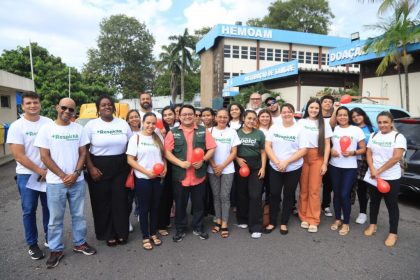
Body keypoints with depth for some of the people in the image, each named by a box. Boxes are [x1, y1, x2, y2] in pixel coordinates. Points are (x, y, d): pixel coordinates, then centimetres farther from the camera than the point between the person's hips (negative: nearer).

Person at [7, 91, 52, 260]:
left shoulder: (48, 123, 0)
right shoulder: (16, 126, -8)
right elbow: (18, 155, -12)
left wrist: (49, 169, -8)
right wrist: (40, 171, -13)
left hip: (48, 174, 3)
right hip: (27, 175, -2)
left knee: (49, 208, 13)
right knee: (29, 211, 8)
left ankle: (50, 238, 31)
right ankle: (32, 244, 23)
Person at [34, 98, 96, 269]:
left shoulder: (79, 129, 4)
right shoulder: (46, 129, -3)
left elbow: (83, 153, 4)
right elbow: (45, 156, -7)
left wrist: (76, 173, -10)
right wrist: (63, 176, -11)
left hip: (77, 181, 2)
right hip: (55, 182, -2)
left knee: (78, 214, 13)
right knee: (55, 218, 9)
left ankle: (79, 243, 30)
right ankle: (56, 250, 25)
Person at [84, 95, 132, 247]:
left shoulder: (123, 124, 4)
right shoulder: (91, 125, -2)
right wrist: (91, 168, -11)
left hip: (120, 167, 2)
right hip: (99, 167, -1)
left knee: (120, 200, 6)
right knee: (102, 201, 6)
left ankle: (121, 232, 22)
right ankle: (108, 234, 22)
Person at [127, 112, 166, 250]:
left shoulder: (159, 138, 7)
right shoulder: (136, 138, -5)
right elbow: (130, 160, -9)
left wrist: (165, 168, -6)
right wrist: (147, 172, -17)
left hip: (158, 179, 4)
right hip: (143, 179, -4)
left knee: (155, 207, 14)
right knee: (144, 208, 7)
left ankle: (153, 234, 30)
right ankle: (145, 237, 21)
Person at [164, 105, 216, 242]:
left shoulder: (203, 131, 4)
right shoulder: (173, 132, 1)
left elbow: (211, 149, 2)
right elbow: (167, 152, -4)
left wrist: (203, 160, -14)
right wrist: (180, 163, -17)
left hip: (199, 175, 1)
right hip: (180, 176, 0)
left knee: (198, 204, 13)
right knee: (180, 204, 12)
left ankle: (198, 228, 31)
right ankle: (180, 229, 28)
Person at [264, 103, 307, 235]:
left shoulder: (299, 129, -4)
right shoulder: (274, 127, 3)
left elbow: (303, 150, -10)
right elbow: (267, 146, -1)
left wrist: (286, 162, -17)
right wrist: (277, 162, -14)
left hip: (293, 168, -1)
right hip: (275, 168, 2)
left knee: (288, 195, 10)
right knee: (274, 194, 7)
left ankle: (284, 223, 24)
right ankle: (272, 222, 22)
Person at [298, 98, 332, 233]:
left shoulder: (324, 123, 4)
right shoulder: (301, 122, 5)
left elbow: (327, 145, 4)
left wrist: (325, 163, -3)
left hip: (317, 157, -1)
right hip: (302, 157, 1)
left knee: (314, 190, 0)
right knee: (303, 189, 6)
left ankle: (313, 220, 9)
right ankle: (304, 217, 19)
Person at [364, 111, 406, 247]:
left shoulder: (398, 137, -8)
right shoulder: (373, 136, 7)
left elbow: (396, 157, -16)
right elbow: (368, 154, 4)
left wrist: (379, 171, -16)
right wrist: (373, 170, -11)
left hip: (390, 178, -4)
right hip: (373, 177, 5)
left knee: (392, 205, 2)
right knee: (374, 201, 15)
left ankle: (393, 233, 12)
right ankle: (372, 225, 31)